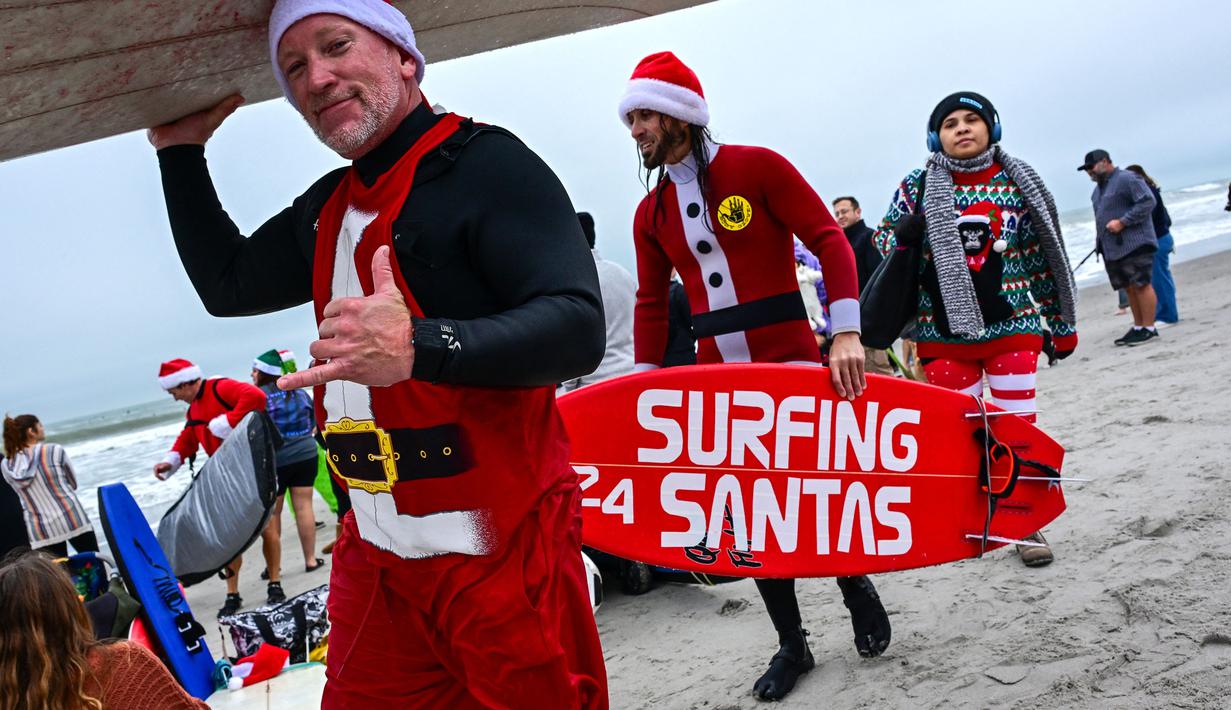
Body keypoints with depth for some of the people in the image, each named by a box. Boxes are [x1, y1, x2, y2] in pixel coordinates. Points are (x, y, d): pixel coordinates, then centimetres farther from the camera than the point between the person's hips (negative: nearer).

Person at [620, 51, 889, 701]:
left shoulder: (757, 167, -5)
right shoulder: (651, 213, 9)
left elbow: (828, 239, -9)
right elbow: (651, 303, 14)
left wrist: (845, 332, -18)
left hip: (790, 362, -4)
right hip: (716, 377, 5)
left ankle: (856, 587, 33)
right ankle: (791, 644, 22)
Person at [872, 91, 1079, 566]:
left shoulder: (1018, 181, 3)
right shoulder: (917, 187, 1)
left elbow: (1044, 256, 9)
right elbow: (882, 246, 7)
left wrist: (1062, 324, 11)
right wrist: (906, 234, -17)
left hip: (1012, 328, 0)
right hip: (944, 335, 0)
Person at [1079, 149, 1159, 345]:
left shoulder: (1127, 179, -9)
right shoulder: (1099, 187, 20)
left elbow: (1148, 202, -17)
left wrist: (1122, 222, -20)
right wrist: (1099, 239, 14)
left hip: (1134, 245, -9)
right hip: (1112, 248, 9)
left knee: (1141, 284, -8)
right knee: (1130, 287, 11)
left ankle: (1149, 328, -5)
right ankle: (1138, 327, 17)